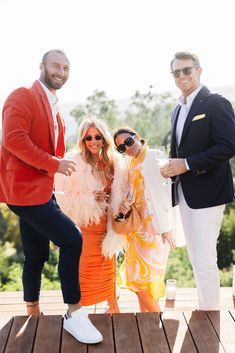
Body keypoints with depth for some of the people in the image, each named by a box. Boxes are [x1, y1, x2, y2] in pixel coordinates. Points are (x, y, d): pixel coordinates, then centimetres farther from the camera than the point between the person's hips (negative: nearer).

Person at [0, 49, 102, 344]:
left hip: (38, 189, 10)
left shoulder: (54, 109, 19)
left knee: (36, 256, 15)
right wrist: (54, 164, -20)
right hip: (24, 188, -9)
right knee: (72, 239, -16)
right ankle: (74, 314, -4)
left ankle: (33, 316, 29)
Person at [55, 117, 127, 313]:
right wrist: (90, 199, -19)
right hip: (83, 225, -4)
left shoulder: (112, 163, 4)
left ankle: (113, 306, 34)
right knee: (84, 268, -3)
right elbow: (63, 197, -12)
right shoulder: (73, 162, -11)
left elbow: (118, 195, 12)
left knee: (108, 266, 15)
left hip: (106, 225, 5)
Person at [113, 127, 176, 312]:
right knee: (138, 276, 12)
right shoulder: (132, 165, 15)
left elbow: (163, 191, -14)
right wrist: (124, 205, -5)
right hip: (138, 227, 8)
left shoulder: (153, 156, -7)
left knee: (141, 277, -7)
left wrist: (166, 227, -18)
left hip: (153, 227, -8)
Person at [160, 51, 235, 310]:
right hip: (184, 193, 8)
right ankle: (204, 310, 29)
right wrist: (171, 167, 2)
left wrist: (186, 164, -20)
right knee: (195, 258, 15)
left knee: (205, 260, -7)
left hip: (207, 192, -8)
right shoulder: (178, 110, 16)